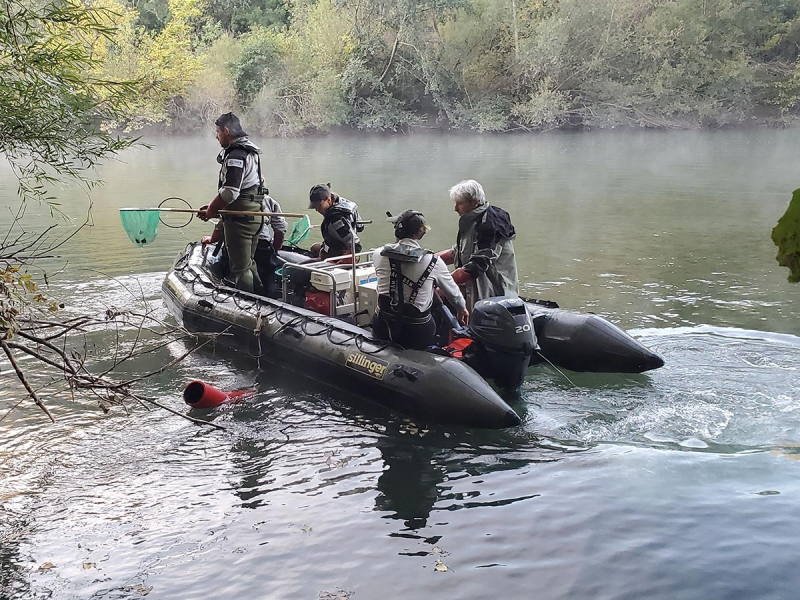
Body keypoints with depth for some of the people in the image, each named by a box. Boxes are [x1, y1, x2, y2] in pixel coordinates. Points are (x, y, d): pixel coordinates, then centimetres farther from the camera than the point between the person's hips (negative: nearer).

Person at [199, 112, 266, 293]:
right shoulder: (249, 151, 15)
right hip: (254, 215, 10)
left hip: (240, 218, -10)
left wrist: (210, 211, -9)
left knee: (240, 268, -2)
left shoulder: (236, 155, -18)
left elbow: (229, 192, -25)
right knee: (249, 264, 21)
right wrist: (213, 207, 13)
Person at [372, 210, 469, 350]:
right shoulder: (432, 261, -9)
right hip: (417, 335, -3)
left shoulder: (379, 255, -6)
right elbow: (453, 292, 7)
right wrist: (462, 309, 26)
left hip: (383, 330, 3)